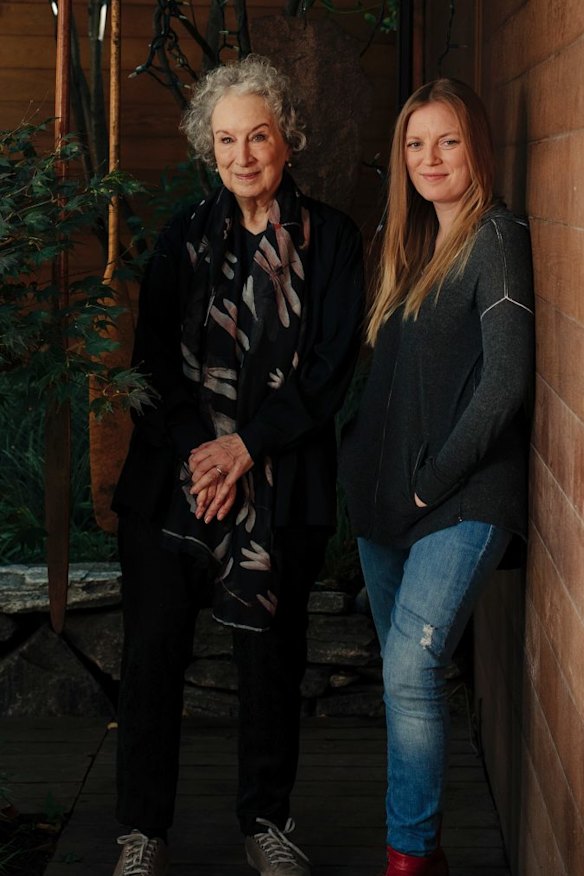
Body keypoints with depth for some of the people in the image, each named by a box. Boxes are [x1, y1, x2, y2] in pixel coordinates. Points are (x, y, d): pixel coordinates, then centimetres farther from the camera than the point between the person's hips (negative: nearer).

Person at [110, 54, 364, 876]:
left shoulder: (330, 239, 2)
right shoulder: (185, 236, 9)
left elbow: (331, 368, -3)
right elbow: (153, 356, 5)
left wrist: (247, 447, -11)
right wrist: (194, 449, -9)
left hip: (282, 482, -1)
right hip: (173, 472, 2)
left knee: (270, 656, 6)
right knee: (153, 652, 0)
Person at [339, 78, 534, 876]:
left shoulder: (497, 240, -7)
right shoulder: (413, 246, 16)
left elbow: (506, 380, -15)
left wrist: (434, 481, -12)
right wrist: (368, 473, 9)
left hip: (463, 500, -8)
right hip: (387, 496, 8)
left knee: (411, 670, -16)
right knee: (404, 676, 11)